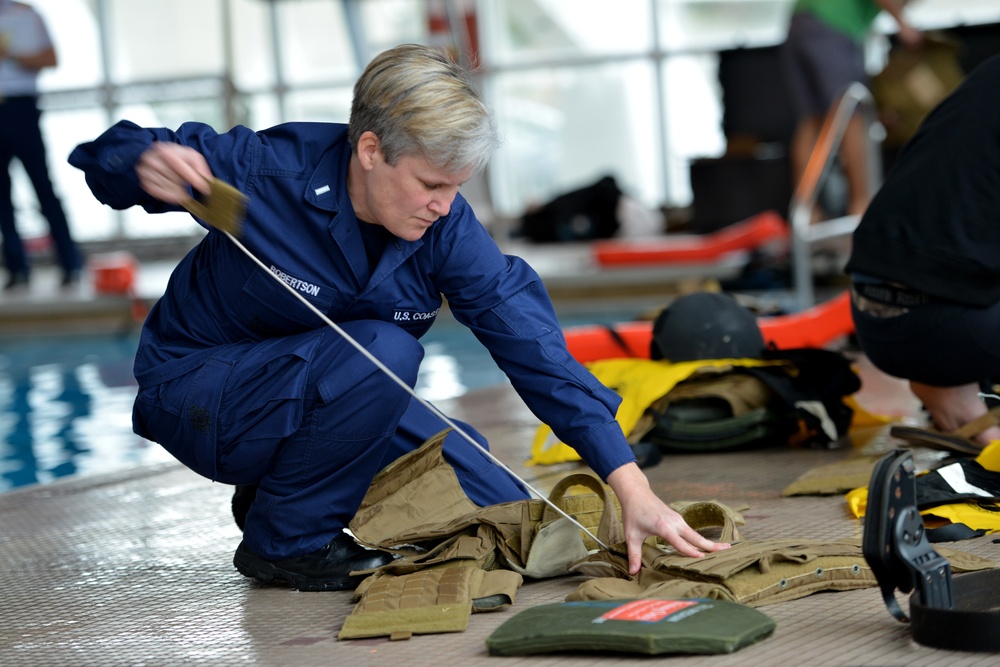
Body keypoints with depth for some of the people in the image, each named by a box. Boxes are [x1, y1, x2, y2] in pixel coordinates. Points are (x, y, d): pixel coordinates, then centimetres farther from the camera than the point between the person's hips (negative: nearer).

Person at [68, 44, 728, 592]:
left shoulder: (447, 228, -16)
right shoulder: (266, 171, -26)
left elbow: (534, 346, -21)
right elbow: (108, 158, -14)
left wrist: (632, 488, -27)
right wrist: (148, 167, -40)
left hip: (334, 392, 6)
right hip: (197, 391, -6)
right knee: (382, 354, -34)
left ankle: (288, 483, 14)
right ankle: (284, 539, -13)